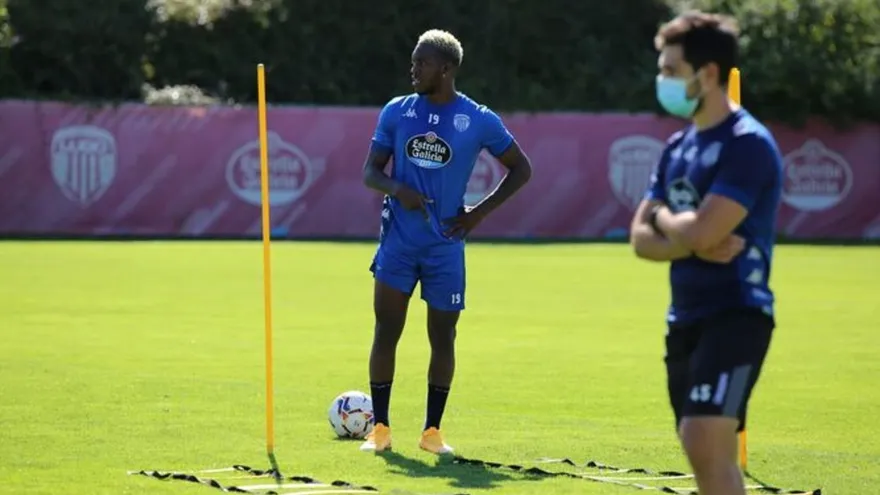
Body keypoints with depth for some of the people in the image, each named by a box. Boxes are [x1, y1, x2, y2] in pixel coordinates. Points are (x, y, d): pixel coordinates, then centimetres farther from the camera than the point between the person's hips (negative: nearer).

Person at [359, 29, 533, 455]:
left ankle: (432, 431, 14)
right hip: (398, 240, 1)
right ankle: (380, 428, 6)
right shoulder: (396, 111, 3)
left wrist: (480, 212, -3)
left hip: (445, 245, -1)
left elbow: (521, 169, 6)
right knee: (386, 332, -2)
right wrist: (396, 188, -17)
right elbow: (370, 171, 6)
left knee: (442, 338, 3)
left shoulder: (479, 120, -3)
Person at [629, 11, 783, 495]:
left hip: (736, 315, -9)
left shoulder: (748, 144, -13)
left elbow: (701, 231, -22)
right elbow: (641, 238, 8)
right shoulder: (678, 147, 13)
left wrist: (662, 216, 0)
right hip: (686, 319, 9)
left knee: (704, 444, -20)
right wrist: (697, 244, -11)